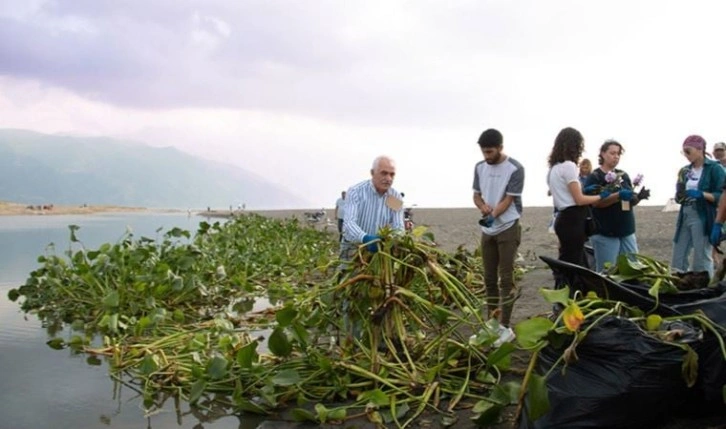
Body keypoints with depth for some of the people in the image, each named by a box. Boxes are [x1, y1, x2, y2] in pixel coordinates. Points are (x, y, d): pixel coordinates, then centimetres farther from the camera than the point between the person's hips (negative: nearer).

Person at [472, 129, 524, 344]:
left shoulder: (515, 169, -12)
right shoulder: (480, 167, 5)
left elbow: (508, 200, -16)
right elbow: (476, 195, 10)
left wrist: (493, 215, -31)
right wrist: (482, 206, -13)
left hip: (508, 228, -6)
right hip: (487, 230, 6)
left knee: (506, 278, -5)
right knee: (489, 278, 10)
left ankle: (505, 327, 0)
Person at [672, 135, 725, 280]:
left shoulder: (714, 168, -7)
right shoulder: (686, 171, 11)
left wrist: (702, 194, -24)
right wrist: (680, 194, -6)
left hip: (702, 218, -6)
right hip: (685, 216, 6)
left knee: (701, 260, -1)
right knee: (678, 260, 9)